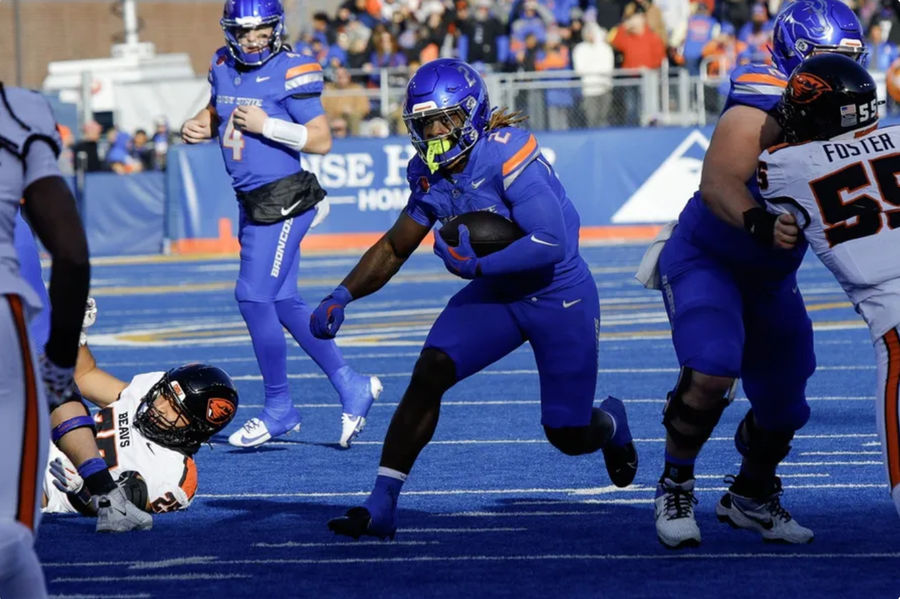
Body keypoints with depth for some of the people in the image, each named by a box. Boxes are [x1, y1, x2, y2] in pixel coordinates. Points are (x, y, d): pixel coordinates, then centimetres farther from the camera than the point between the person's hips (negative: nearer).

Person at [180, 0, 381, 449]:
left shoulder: (291, 72, -14)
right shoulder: (224, 67, 7)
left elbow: (322, 141, -14)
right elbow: (217, 113, 26)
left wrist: (267, 126, -23)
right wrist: (197, 127, 4)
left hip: (282, 201, -8)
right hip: (252, 203, 8)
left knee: (254, 298, -9)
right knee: (283, 303, 11)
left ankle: (279, 409, 4)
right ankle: (351, 387, 21)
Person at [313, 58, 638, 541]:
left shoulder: (507, 155, -27)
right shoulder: (429, 174, -4)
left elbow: (550, 245, -31)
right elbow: (394, 249, 7)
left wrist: (475, 263, -26)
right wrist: (342, 296, -7)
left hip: (560, 296, -5)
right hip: (495, 294, 6)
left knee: (569, 438, 2)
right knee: (428, 373, -18)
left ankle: (610, 423, 41)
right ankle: (381, 506, -15)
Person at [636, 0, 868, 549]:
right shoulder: (760, 112, -27)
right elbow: (717, 182, -41)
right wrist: (755, 220, -60)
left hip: (771, 278, 7)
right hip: (704, 260, -6)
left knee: (782, 405, 8)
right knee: (711, 373, -27)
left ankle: (751, 496, 36)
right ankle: (675, 485, -3)